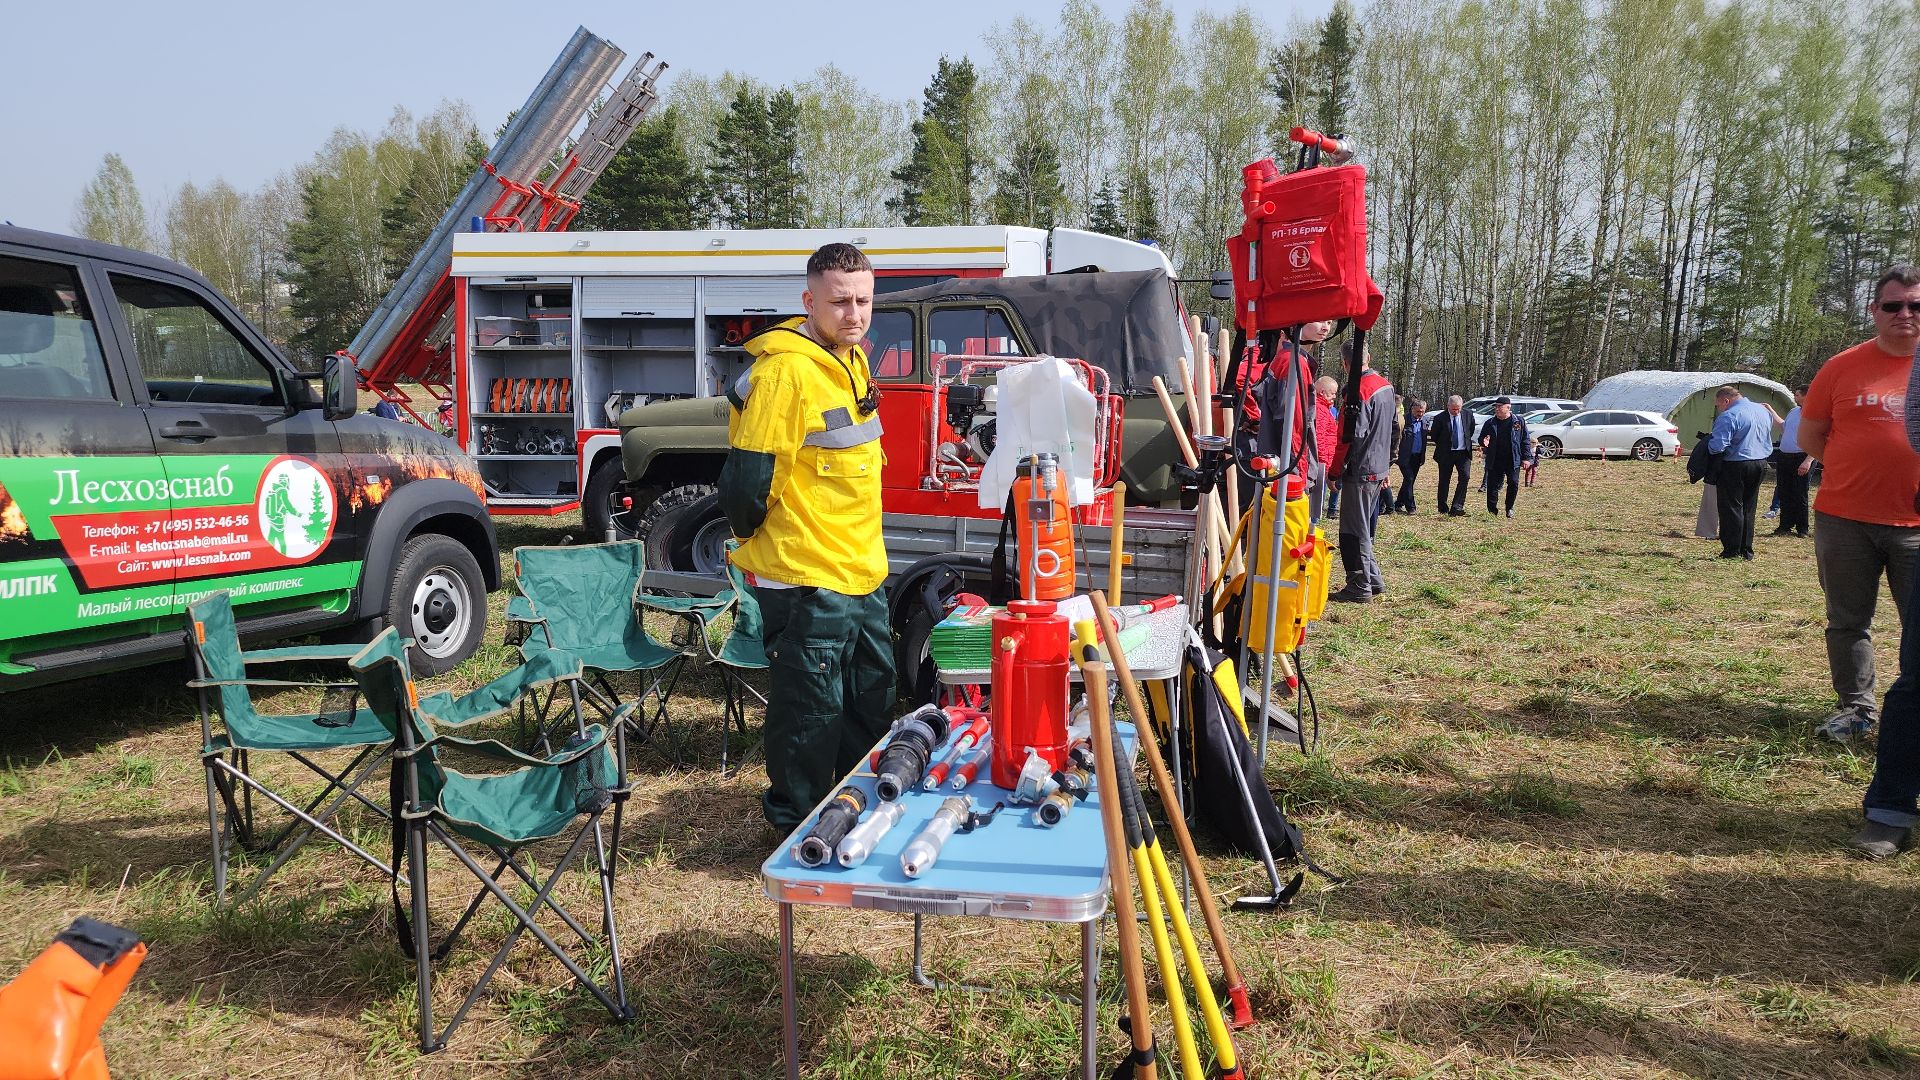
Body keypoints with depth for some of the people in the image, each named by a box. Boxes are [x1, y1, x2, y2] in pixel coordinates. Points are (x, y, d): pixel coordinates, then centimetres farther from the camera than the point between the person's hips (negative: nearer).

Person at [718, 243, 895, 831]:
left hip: (864, 572, 10)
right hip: (808, 580, -9)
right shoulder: (786, 369, -21)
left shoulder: (853, 359, 9)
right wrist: (757, 539, -5)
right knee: (810, 715, 2)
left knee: (873, 703, 21)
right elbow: (749, 477, -21)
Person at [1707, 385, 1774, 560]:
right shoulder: (1763, 411, 10)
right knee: (1749, 509, 14)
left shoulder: (1728, 416, -19)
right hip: (1761, 464, 8)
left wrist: (1707, 443, -6)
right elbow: (1767, 439, 23)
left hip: (1736, 466, -8)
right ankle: (1747, 551, 18)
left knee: (1731, 509, 0)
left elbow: (1718, 446, -25)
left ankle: (1732, 551, 1)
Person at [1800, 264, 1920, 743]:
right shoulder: (1843, 368, 1)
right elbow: (1809, 437, 9)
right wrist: (1860, 468, 2)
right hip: (1844, 520, 0)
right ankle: (1856, 708, 23)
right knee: (1847, 622, 10)